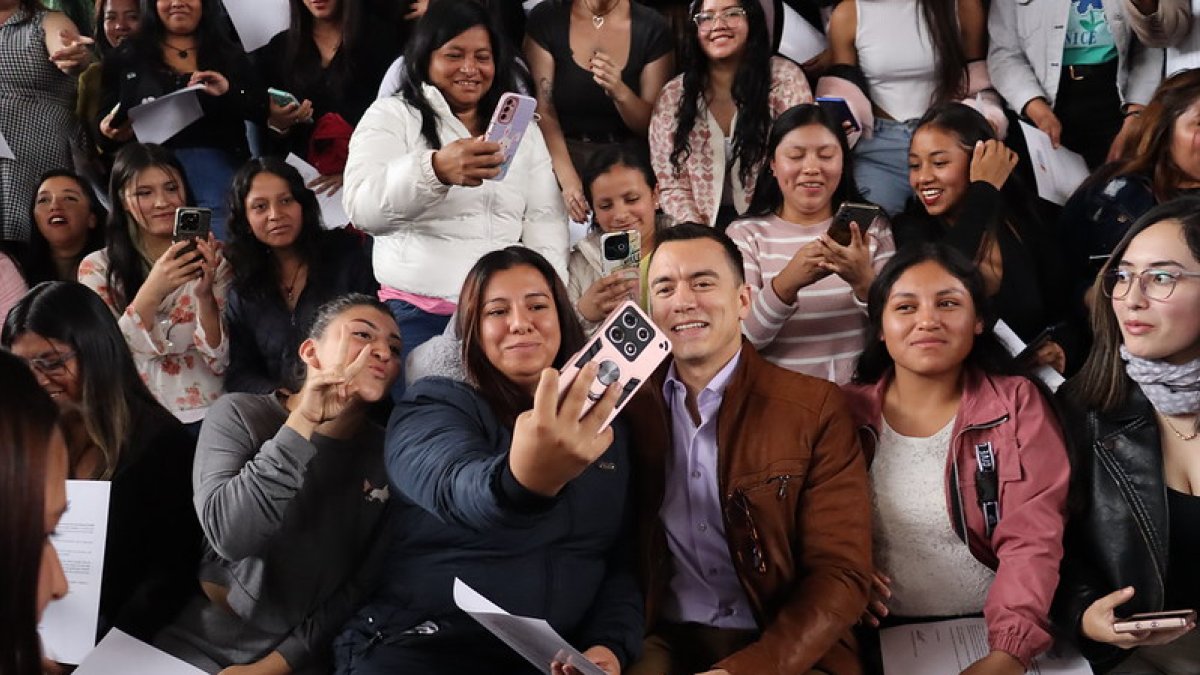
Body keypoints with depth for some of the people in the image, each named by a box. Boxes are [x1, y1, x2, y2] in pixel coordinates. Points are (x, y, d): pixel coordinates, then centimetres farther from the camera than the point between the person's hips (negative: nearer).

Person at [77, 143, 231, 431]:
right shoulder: (97, 267, 6)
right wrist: (151, 293, -18)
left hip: (207, 417, 1)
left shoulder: (214, 259, 8)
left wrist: (205, 296, -15)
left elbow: (221, 362, 1)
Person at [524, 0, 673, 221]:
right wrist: (568, 180, -20)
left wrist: (620, 92, -21)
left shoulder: (653, 29, 1)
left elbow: (652, 124, 1)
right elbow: (543, 110, -7)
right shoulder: (545, 19, 0)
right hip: (564, 155, 0)